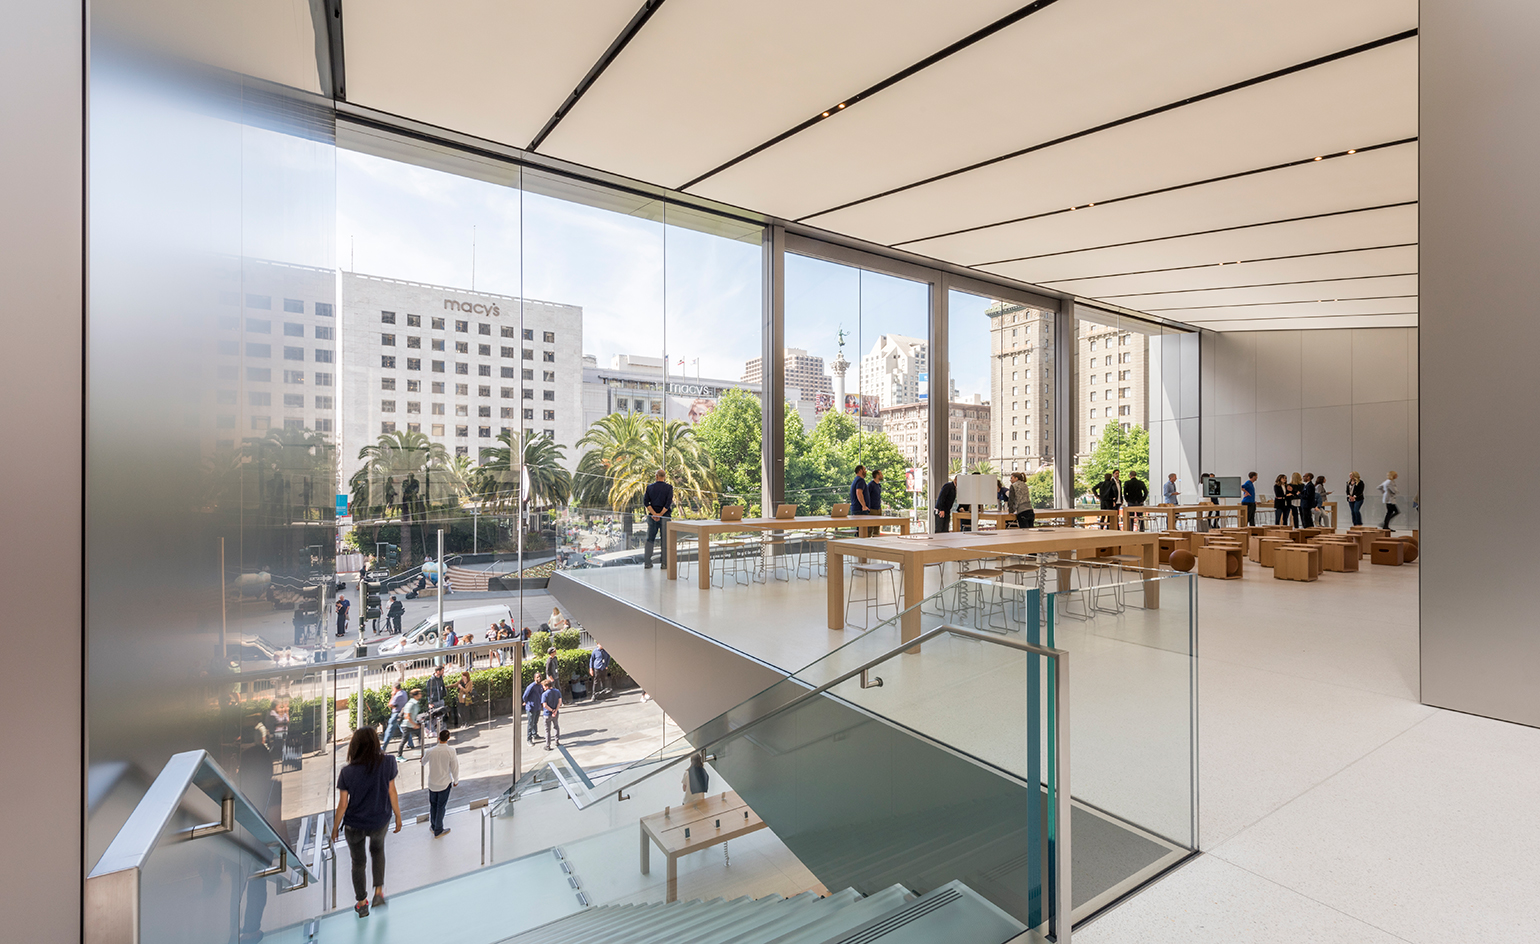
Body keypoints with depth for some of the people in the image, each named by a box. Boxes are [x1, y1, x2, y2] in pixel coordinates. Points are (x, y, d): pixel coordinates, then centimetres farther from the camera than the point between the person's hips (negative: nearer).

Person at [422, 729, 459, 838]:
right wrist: (456, 780, 5)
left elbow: (423, 763, 10)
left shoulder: (430, 751, -12)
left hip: (432, 783, 3)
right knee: (441, 806, 10)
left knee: (433, 805, 21)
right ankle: (438, 830, 21)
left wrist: (424, 755, 33)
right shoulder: (451, 751, -20)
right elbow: (454, 768, -13)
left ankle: (433, 826, 37)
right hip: (445, 783, -3)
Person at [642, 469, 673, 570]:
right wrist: (660, 514, -12)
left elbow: (646, 501, -4)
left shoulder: (650, 487, 5)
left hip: (652, 516, 2)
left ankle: (647, 563, 9)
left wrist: (654, 514, -9)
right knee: (665, 540, 3)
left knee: (650, 539, 10)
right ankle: (665, 563, 3)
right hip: (665, 516, -2)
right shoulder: (669, 487, -3)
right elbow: (669, 502, -14)